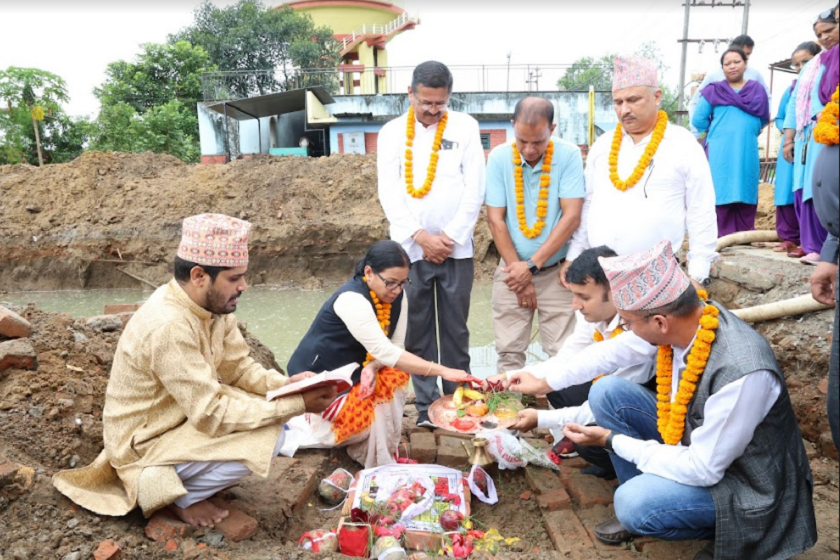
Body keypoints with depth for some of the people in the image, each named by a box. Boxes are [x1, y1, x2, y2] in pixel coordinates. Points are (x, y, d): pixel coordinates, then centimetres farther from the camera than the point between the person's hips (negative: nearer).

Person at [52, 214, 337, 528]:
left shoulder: (210, 304, -7)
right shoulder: (168, 327, -33)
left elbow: (238, 368, 0)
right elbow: (212, 416, -30)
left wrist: (287, 385, -19)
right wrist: (297, 404, -29)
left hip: (183, 417, 9)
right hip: (146, 445, -8)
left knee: (270, 420, -1)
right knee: (267, 440, -22)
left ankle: (187, 482, 10)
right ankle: (180, 496, -1)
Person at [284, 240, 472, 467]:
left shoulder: (397, 296, -8)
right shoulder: (351, 299, -31)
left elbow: (395, 346, -8)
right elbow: (386, 352, -39)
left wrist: (372, 367, -29)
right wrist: (442, 371, -43)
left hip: (352, 371, 6)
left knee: (396, 378, -20)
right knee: (365, 418, -25)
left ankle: (383, 461, -7)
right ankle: (306, 427, 5)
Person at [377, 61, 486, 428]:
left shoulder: (465, 127, 4)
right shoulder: (392, 132, 7)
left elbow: (474, 189, -1)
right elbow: (389, 193, -1)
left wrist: (449, 237, -8)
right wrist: (421, 236, -10)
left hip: (457, 247, 0)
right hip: (409, 248, 1)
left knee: (455, 331, 6)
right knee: (418, 331, 4)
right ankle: (427, 407, 13)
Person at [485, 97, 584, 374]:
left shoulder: (568, 155, -9)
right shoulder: (499, 158, -5)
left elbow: (572, 217, -12)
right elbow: (496, 219, -4)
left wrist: (532, 265, -13)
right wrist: (517, 269, -6)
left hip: (555, 270, -1)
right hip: (512, 269, 1)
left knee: (562, 352, 1)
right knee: (509, 351, 5)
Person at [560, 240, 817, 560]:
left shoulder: (741, 371, -36)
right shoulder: (686, 319, -16)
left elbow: (703, 471, -27)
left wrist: (612, 441, -20)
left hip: (741, 480, -7)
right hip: (690, 442, 7)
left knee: (634, 504, -29)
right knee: (607, 391, -8)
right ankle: (645, 505, 6)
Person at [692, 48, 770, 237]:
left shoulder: (757, 90, 13)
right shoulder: (713, 90, 5)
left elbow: (763, 117, 13)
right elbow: (698, 120, 1)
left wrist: (747, 130, 6)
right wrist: (718, 130, 7)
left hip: (747, 150, 3)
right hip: (720, 150, -3)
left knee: (746, 190, 3)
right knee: (721, 190, -6)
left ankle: (745, 235, 8)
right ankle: (721, 236, -5)